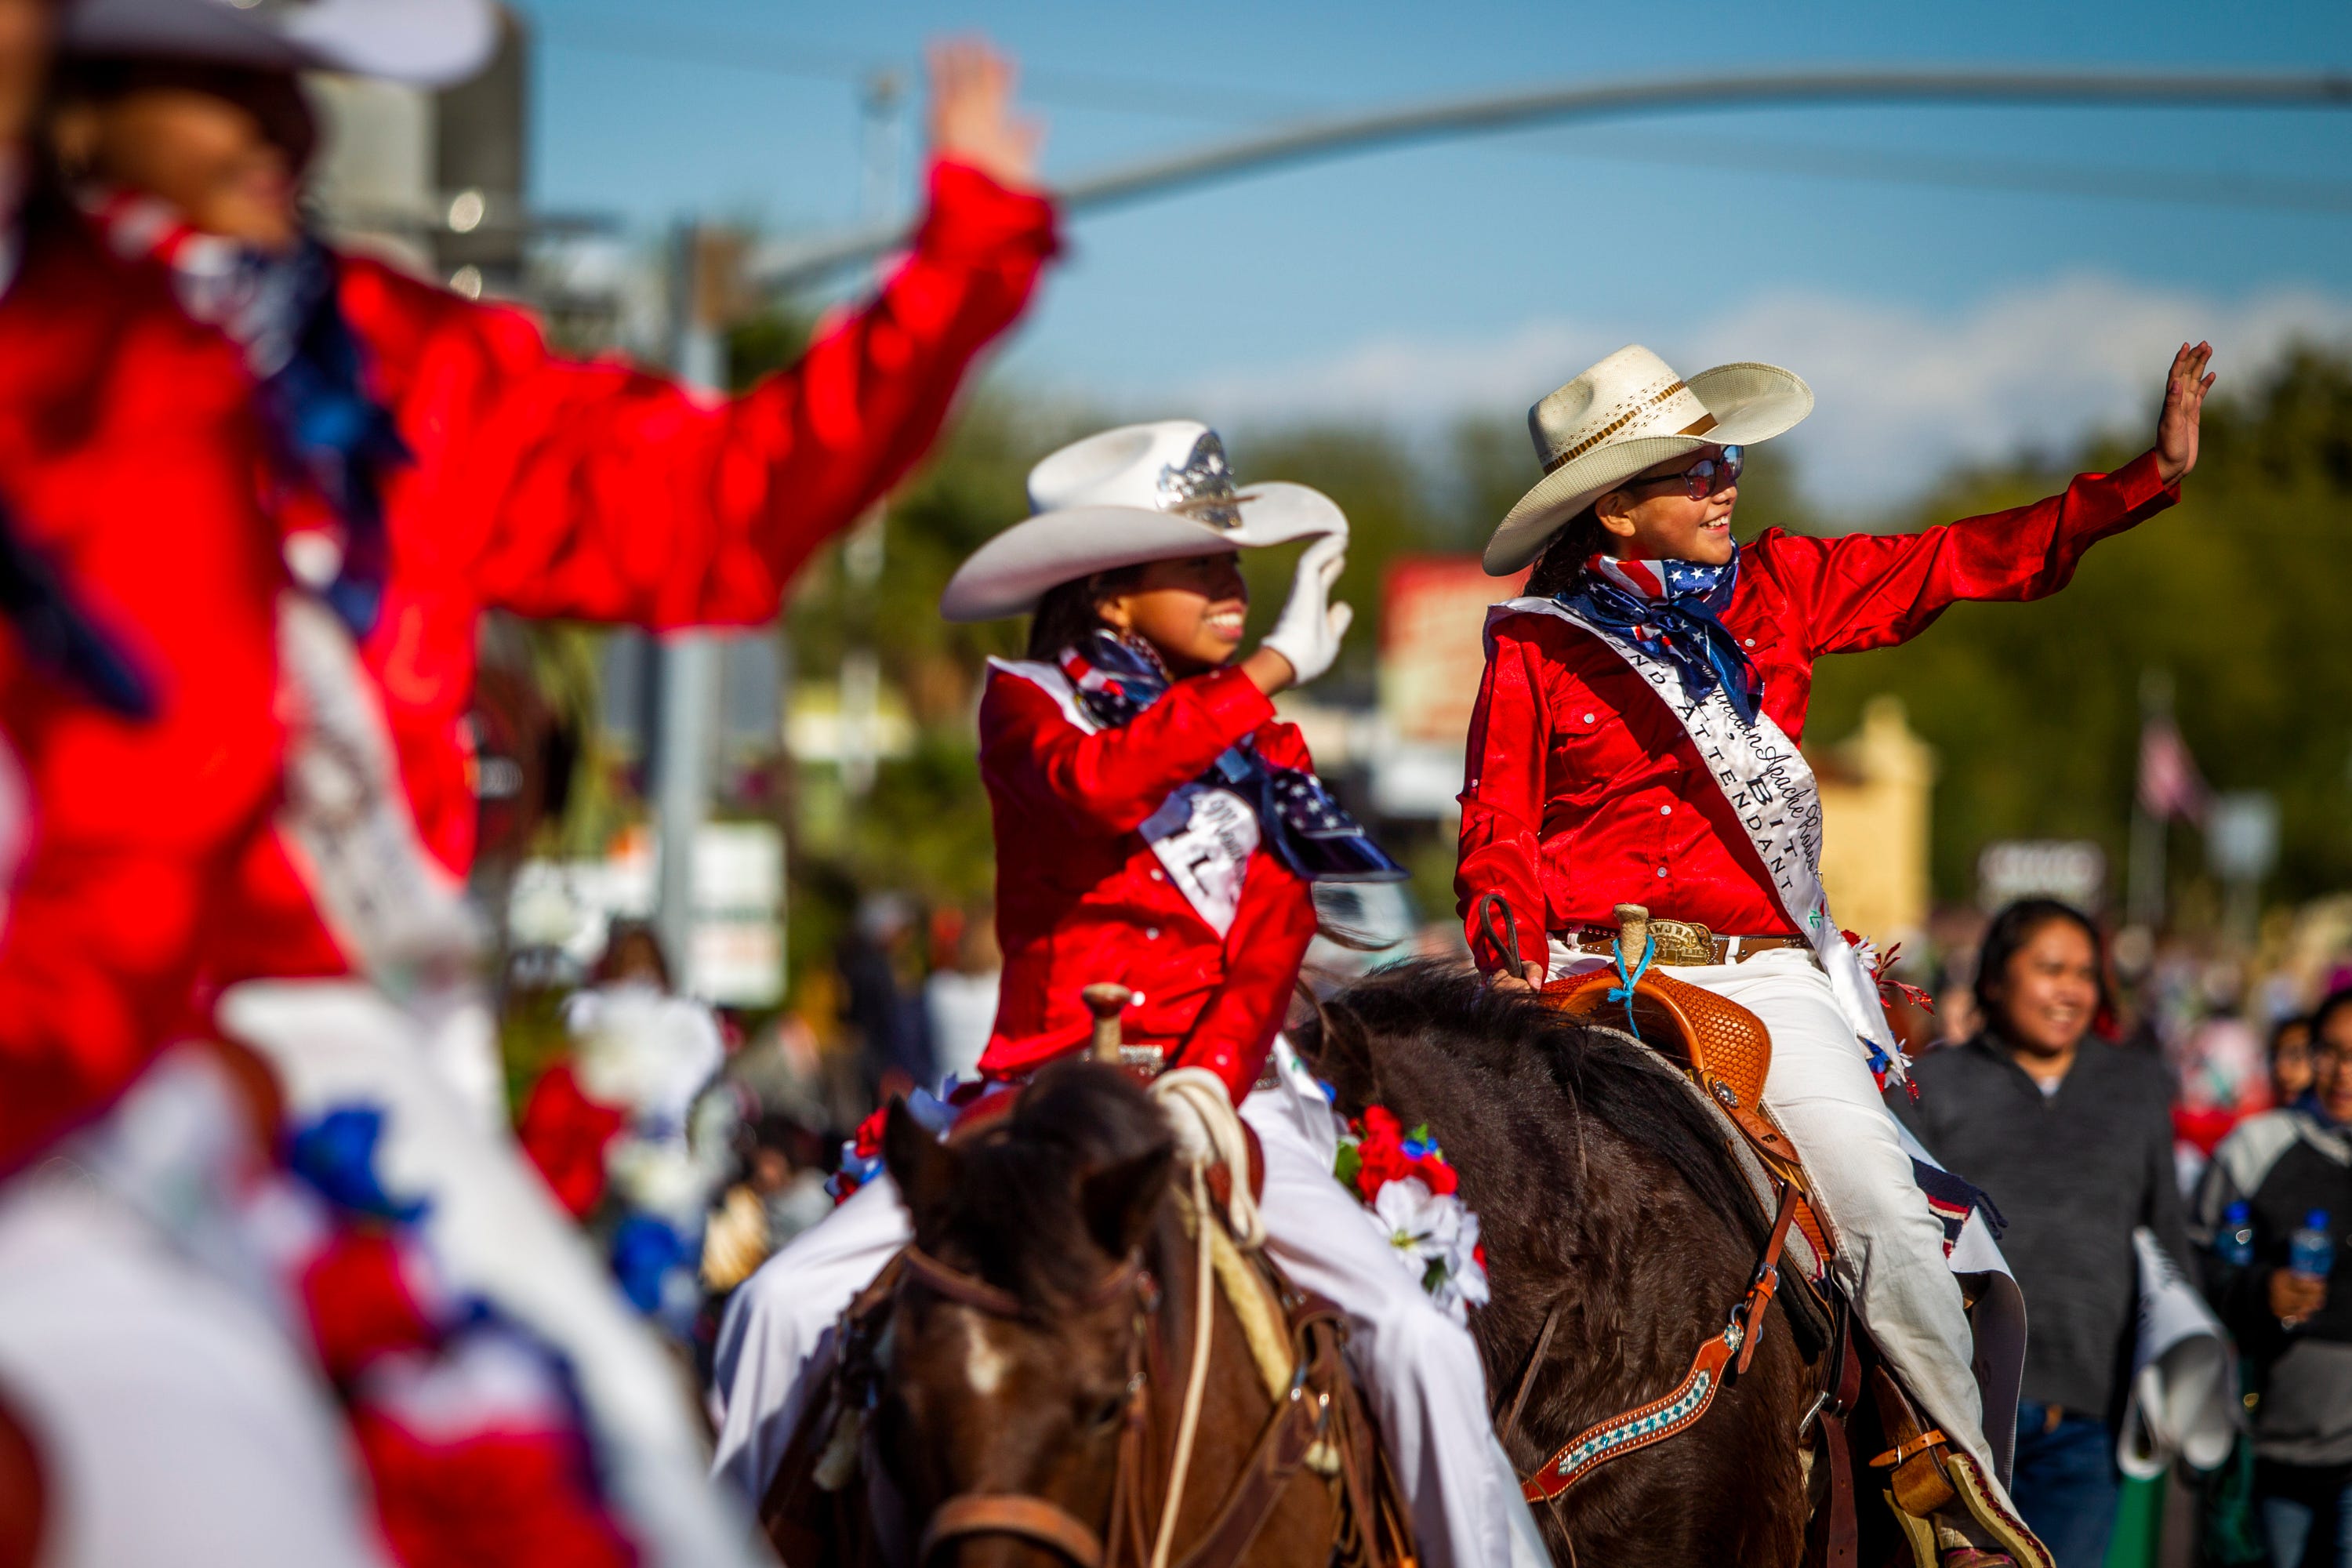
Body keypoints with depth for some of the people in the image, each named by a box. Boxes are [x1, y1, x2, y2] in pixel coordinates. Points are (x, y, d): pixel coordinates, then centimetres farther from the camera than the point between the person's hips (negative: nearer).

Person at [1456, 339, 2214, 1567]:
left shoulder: (1776, 589, 11)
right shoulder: (1534, 646, 3)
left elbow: (1972, 560, 12)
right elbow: (1497, 829, 5)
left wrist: (2152, 474, 7)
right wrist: (1512, 957, -15)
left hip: (1762, 969, 2)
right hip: (1591, 971, -2)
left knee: (1881, 1212, -15)